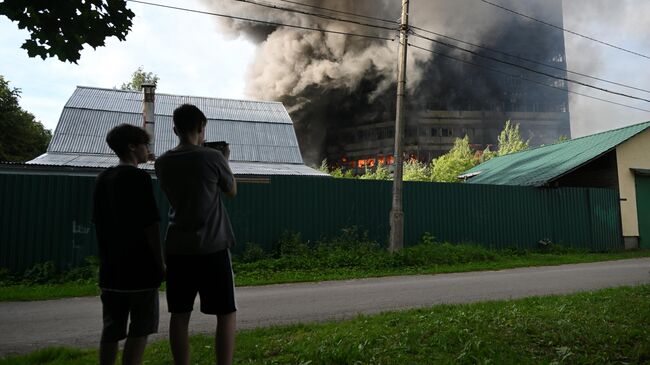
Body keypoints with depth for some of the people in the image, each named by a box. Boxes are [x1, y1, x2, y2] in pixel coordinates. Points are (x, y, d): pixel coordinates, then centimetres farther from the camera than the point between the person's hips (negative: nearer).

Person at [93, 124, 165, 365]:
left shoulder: (103, 179, 10)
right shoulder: (139, 178, -12)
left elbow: (98, 222, 14)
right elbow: (150, 225, -14)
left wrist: (107, 256, 21)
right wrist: (161, 264, -7)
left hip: (111, 267, 7)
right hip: (140, 267, -7)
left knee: (111, 328, 13)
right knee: (140, 329, 2)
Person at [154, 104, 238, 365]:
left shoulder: (163, 162, 4)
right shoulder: (212, 157, -9)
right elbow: (232, 191, 6)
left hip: (177, 248, 5)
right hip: (212, 247, -4)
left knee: (179, 314, 12)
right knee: (226, 313, 6)